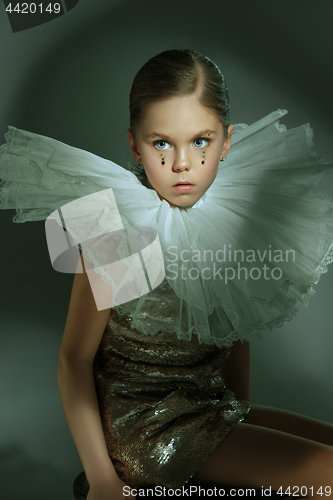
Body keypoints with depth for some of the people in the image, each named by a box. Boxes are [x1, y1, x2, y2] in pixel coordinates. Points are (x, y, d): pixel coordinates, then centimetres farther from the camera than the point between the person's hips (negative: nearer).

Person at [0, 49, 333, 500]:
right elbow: (74, 360, -14)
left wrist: (240, 414, 6)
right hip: (142, 425, -6)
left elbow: (236, 335, 8)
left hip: (210, 407, 6)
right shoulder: (118, 234, -20)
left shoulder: (229, 221, -3)